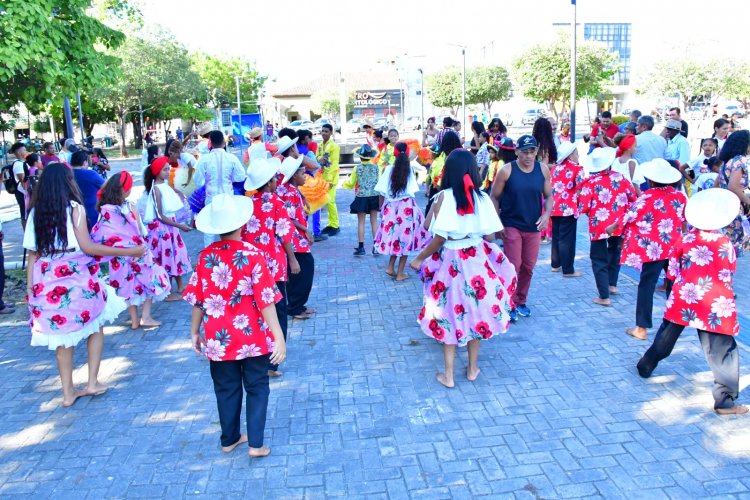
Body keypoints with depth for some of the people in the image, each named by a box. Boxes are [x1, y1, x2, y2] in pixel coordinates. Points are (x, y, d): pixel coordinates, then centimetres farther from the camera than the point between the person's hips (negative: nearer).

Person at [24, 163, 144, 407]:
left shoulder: (36, 212, 7)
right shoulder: (74, 208, -7)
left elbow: (32, 253, 5)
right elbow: (87, 247, -12)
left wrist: (30, 287, 9)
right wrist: (127, 252, -9)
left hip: (46, 279, 5)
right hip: (76, 275, -4)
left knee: (62, 335, 13)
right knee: (95, 325, 15)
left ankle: (68, 392, 19)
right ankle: (92, 382, 11)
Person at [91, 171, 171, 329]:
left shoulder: (104, 208, -5)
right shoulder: (130, 207, -15)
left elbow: (98, 234, -7)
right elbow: (139, 232, -11)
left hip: (118, 256, 4)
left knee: (129, 283, 19)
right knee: (149, 279, 15)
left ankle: (134, 320, 23)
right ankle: (145, 317, 9)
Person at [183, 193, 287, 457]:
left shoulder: (206, 255, -6)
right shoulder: (252, 254, -16)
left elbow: (197, 299, 1)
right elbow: (265, 300, -18)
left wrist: (194, 331, 14)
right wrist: (279, 337, -14)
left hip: (218, 338, 3)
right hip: (252, 336, -3)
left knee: (226, 389, 18)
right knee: (257, 388, 13)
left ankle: (230, 439, 31)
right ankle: (255, 443, 12)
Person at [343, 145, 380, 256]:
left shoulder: (357, 168, -5)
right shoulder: (375, 167, -1)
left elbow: (351, 183, 3)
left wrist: (345, 183, 24)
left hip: (361, 197, -2)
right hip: (374, 196, 2)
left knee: (361, 222, 4)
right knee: (374, 221, 9)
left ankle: (361, 247, 4)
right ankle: (375, 246, 9)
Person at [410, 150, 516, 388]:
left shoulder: (444, 197, -12)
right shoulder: (483, 197, -4)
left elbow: (439, 237, -16)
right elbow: (490, 236, -2)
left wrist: (419, 259, -3)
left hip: (450, 262, -2)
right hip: (478, 260, 3)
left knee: (450, 314, 9)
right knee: (475, 311, 16)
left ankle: (448, 375, 16)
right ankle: (472, 369, 29)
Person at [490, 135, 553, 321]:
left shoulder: (543, 170, 0)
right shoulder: (506, 171, -10)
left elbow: (548, 196, 8)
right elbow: (494, 197, -4)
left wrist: (547, 215, -9)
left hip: (534, 227, 4)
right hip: (511, 227, -4)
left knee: (528, 267, 12)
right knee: (513, 266, -2)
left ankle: (521, 301, 30)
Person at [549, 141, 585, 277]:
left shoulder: (555, 168, 13)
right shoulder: (577, 169, -6)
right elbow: (580, 189, -14)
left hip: (554, 207, 6)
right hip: (568, 208, -6)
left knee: (556, 236, 17)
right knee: (567, 239, -1)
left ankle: (555, 265, 27)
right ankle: (568, 270, 4)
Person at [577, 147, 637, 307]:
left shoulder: (590, 183, -14)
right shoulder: (620, 177, -3)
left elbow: (583, 208, -15)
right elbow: (633, 197, 6)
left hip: (599, 226, -4)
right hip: (618, 224, 4)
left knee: (599, 260, 4)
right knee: (614, 252, 29)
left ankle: (604, 297, 1)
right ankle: (612, 284, 36)